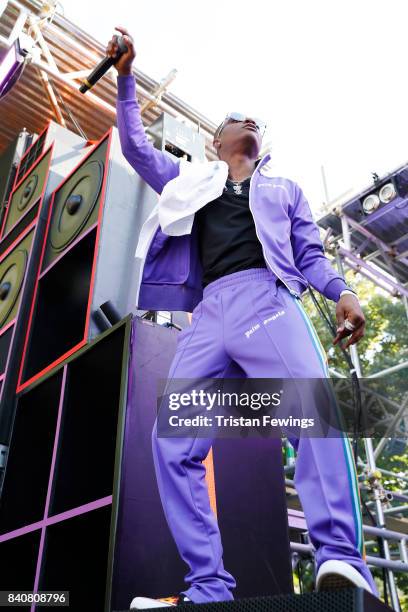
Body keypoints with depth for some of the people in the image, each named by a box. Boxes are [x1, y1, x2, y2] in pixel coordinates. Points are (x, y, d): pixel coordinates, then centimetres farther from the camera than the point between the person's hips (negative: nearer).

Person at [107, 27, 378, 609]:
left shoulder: (284, 189, 30)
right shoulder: (191, 179, 34)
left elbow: (311, 254, 20)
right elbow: (136, 145, 37)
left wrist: (342, 292, 1)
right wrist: (126, 76, 34)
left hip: (268, 296, -1)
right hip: (209, 311, 2)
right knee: (172, 442, -14)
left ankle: (342, 560, -32)